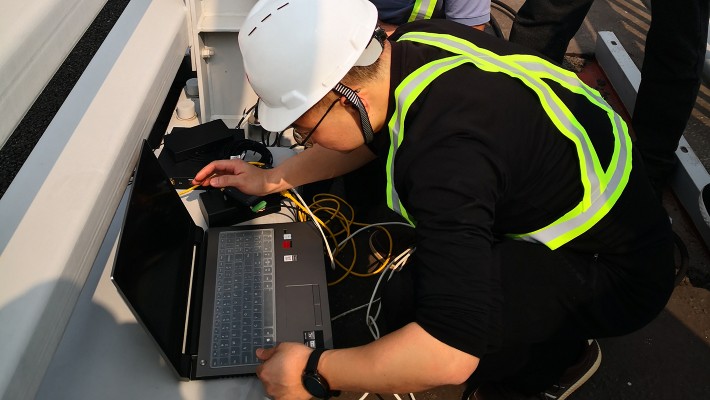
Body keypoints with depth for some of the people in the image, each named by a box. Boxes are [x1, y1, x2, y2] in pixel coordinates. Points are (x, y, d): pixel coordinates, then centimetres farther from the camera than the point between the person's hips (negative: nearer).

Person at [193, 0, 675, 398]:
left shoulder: (449, 156, -37)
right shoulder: (411, 42, -10)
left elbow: (450, 354, -35)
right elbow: (372, 137, 11)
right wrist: (272, 178, 11)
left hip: (618, 271, -9)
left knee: (409, 302, -28)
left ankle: (560, 356, 4)